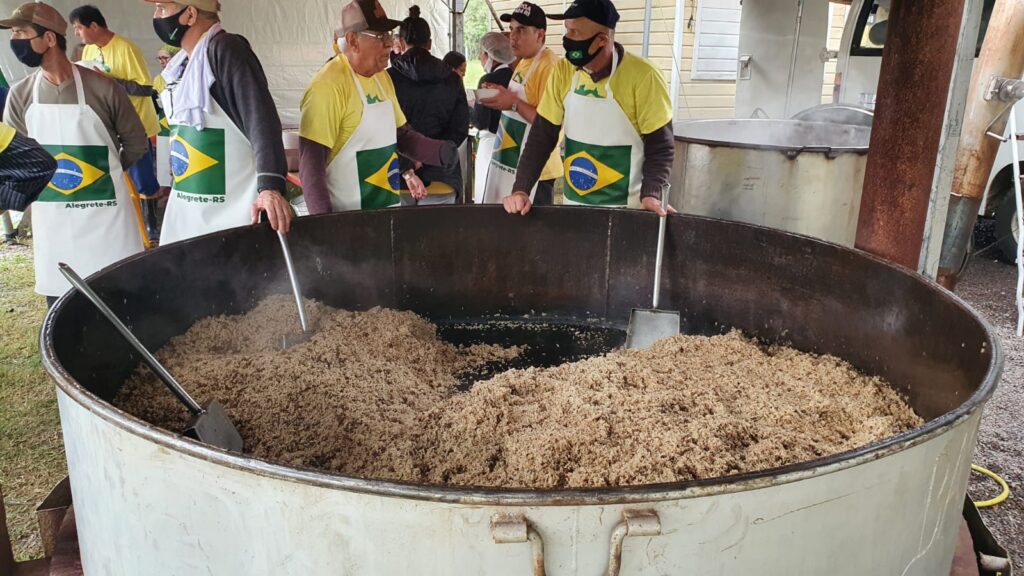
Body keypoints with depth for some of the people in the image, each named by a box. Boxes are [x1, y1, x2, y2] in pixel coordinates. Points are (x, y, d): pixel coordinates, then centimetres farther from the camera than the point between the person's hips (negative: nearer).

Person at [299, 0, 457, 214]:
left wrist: (441, 152, -2)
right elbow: (310, 162, -20)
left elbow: (401, 134, 15)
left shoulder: (382, 77, 9)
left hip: (387, 207, 8)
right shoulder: (328, 85, -17)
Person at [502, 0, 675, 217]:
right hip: (573, 202, 4)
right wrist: (521, 190, -12)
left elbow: (660, 144, -11)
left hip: (623, 209, -4)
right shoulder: (563, 71, -3)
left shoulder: (642, 76, -16)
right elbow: (542, 136, -1)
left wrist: (651, 195, -26)